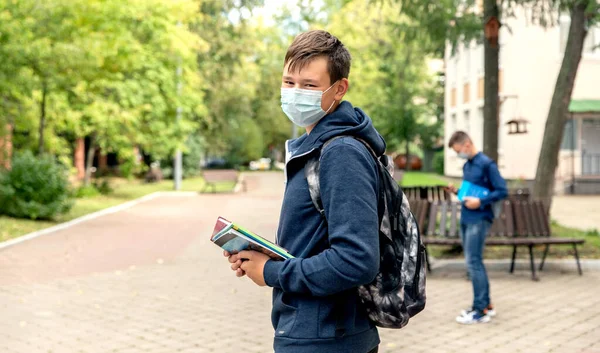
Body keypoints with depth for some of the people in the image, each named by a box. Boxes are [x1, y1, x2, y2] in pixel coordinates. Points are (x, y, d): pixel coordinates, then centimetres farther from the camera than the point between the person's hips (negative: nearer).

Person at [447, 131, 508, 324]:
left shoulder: (487, 164, -11)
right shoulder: (466, 165, 14)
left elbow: (502, 191, -12)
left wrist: (480, 202, -21)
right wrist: (457, 191, 4)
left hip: (479, 219, -9)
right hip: (465, 219, 9)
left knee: (474, 262, -8)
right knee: (473, 263, 12)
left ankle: (481, 311, -1)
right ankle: (485, 304, 22)